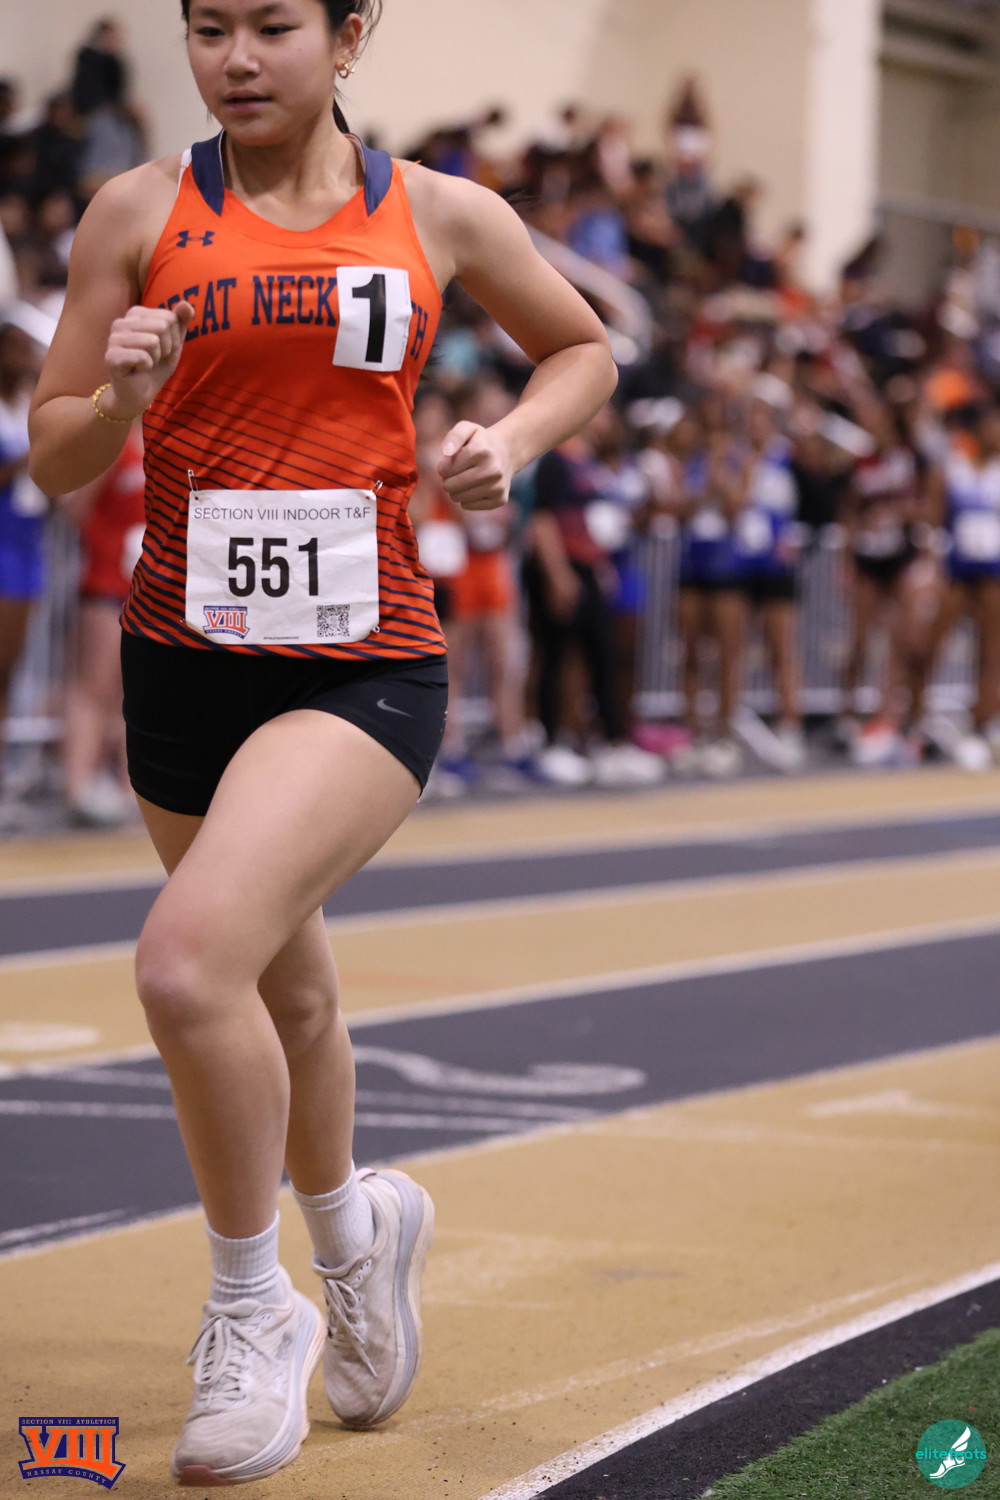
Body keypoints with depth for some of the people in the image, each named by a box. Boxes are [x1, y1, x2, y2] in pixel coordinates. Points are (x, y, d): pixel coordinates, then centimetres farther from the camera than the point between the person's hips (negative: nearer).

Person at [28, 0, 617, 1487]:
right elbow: (54, 458, 5)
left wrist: (509, 441, 0)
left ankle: (251, 1309, -3)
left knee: (188, 964, -24)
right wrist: (120, 399, -16)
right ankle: (355, 1231, 49)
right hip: (185, 660, 3)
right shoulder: (139, 213, 3)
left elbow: (583, 348, 19)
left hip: (368, 664, -3)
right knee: (283, 996, 19)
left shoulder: (441, 215, 3)